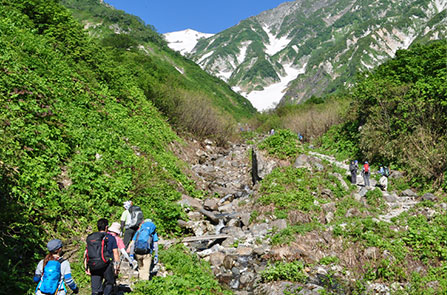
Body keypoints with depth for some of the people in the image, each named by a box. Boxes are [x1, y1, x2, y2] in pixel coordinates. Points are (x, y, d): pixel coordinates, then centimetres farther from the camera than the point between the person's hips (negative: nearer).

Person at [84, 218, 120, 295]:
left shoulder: (90, 238, 12)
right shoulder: (110, 238, 0)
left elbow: (85, 254, 10)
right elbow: (115, 253, -3)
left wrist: (86, 268, 14)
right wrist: (117, 267, 2)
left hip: (93, 267, 4)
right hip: (106, 266, -4)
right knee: (109, 284, 17)